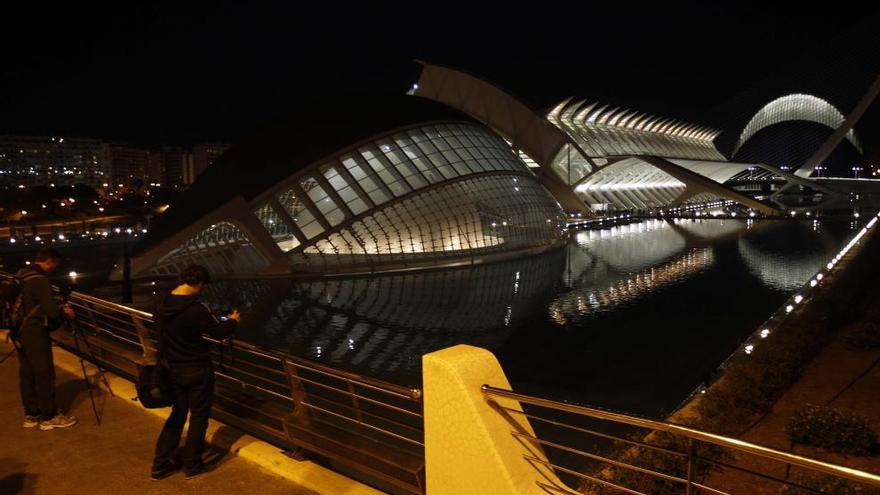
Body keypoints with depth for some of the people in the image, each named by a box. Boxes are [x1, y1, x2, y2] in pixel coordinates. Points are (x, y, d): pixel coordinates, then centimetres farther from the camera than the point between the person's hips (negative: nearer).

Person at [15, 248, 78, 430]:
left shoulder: (20, 277, 11)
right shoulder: (39, 280, -18)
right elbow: (51, 310, -22)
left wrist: (58, 310, 19)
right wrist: (65, 312, -2)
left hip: (20, 332, 9)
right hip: (35, 333, -9)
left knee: (26, 375, 12)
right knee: (44, 375, -2)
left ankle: (31, 415, 20)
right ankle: (49, 417, 4)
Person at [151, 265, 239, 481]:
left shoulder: (161, 303, -7)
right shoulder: (197, 310, -27)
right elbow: (219, 332, -14)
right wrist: (233, 320, 8)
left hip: (171, 369, 6)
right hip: (196, 371, -6)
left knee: (178, 413, 23)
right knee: (198, 416, 13)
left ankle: (161, 464, 27)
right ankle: (192, 465, 25)